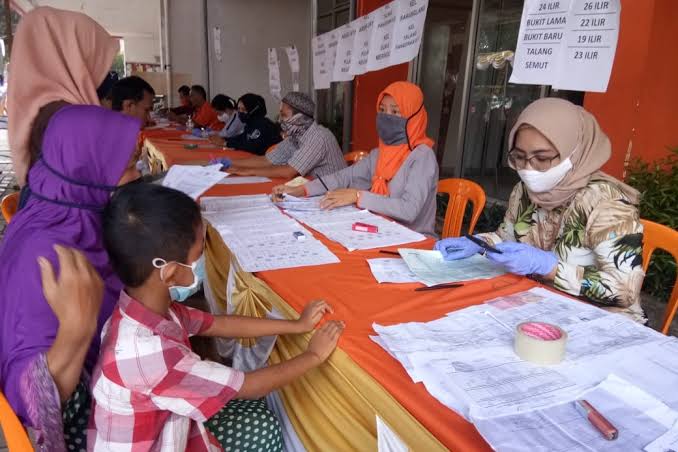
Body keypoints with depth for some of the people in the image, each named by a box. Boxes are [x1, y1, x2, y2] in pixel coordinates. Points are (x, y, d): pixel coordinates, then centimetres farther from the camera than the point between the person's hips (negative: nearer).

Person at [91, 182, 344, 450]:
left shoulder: (153, 306, -13)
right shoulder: (147, 351, -38)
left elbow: (218, 324, 2)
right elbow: (247, 386, -27)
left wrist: (297, 325, 5)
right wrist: (314, 355, -12)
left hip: (167, 429, 6)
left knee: (261, 423, 9)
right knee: (260, 428, 4)